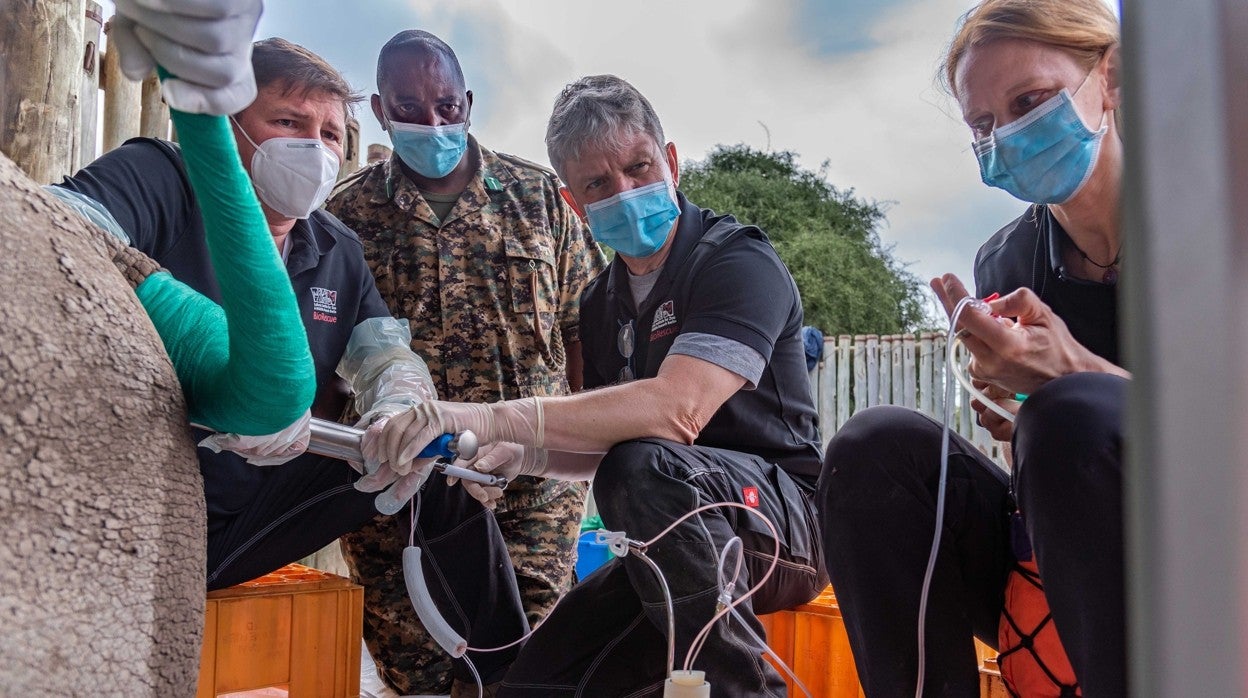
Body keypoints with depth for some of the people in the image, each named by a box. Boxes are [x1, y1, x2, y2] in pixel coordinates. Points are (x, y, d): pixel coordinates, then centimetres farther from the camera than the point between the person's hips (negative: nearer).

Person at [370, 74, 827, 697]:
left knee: (644, 469, -36)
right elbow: (604, 449, 15)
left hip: (783, 515, -7)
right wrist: (525, 456, -7)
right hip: (683, 540, 7)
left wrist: (492, 419, -38)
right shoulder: (601, 303, 11)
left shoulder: (738, 261, -15)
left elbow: (676, 410, -32)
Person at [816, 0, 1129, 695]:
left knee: (1077, 416, -33)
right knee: (876, 447, -21)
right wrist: (1022, 428, -11)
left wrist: (1075, 376, -26)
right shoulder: (1004, 264, 5)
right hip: (1052, 582, 4)